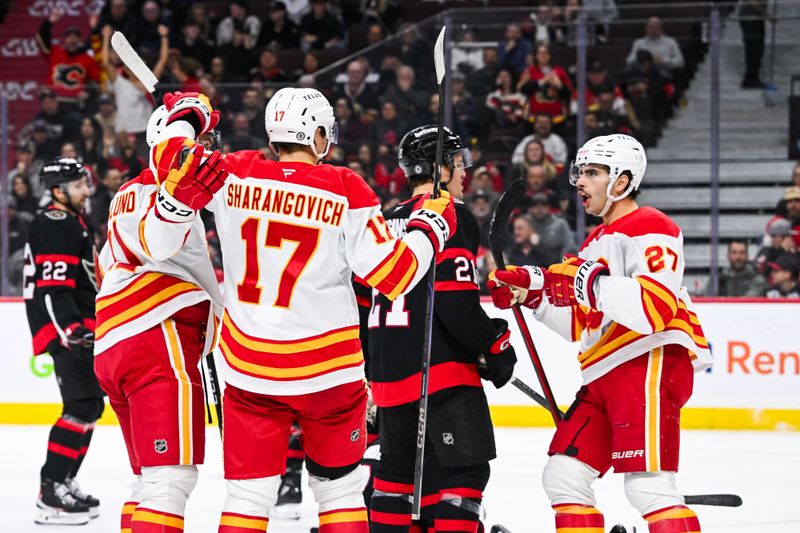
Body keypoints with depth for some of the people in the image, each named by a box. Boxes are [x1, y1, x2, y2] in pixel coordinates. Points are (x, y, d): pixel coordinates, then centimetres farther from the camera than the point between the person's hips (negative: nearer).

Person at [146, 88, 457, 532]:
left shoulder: (236, 175, -4)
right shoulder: (346, 191, -10)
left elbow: (170, 156, 6)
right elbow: (394, 274, -10)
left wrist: (188, 117, 25)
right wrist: (431, 225, 6)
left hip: (247, 368, 2)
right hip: (328, 370, -2)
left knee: (248, 491, 8)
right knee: (339, 487, 14)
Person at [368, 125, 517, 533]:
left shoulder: (385, 222, 16)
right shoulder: (451, 216, -9)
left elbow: (364, 296, 19)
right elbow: (455, 300, -19)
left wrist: (374, 367, 28)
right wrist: (495, 345, -9)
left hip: (389, 371, 8)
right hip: (441, 367, -8)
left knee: (398, 467, 17)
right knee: (466, 467, -6)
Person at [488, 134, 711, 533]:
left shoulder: (649, 229, -6)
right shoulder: (598, 241, 25)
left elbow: (656, 308, -22)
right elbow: (584, 326, 25)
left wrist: (592, 284, -28)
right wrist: (532, 292, 15)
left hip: (650, 362, -10)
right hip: (605, 375, 10)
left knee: (647, 485, -19)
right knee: (563, 475, 8)